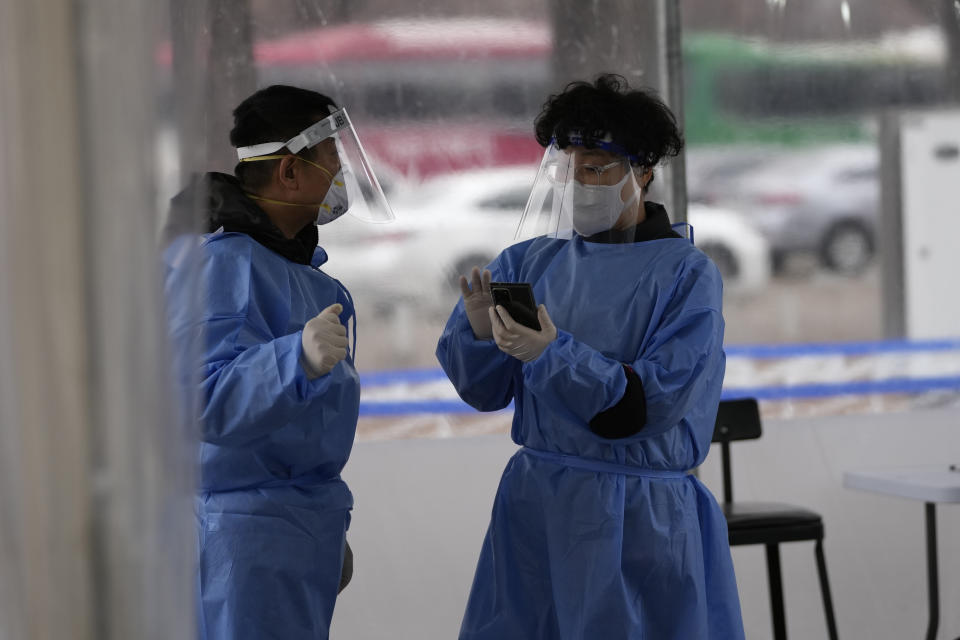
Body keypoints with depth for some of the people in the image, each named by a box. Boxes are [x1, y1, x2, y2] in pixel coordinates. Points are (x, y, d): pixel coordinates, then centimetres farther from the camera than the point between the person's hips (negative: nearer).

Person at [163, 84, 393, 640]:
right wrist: (299, 359, -42)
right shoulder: (219, 262, -18)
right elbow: (203, 403, -29)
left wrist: (330, 530, 28)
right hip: (245, 526, -10)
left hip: (304, 524, 10)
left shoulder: (295, 257, 15)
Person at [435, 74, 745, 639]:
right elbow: (482, 391, 2)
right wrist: (480, 332, -19)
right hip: (536, 504, 4)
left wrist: (551, 352, -27)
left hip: (644, 522, -4)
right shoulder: (530, 262, 5)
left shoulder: (687, 273, -7)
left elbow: (652, 403, -17)